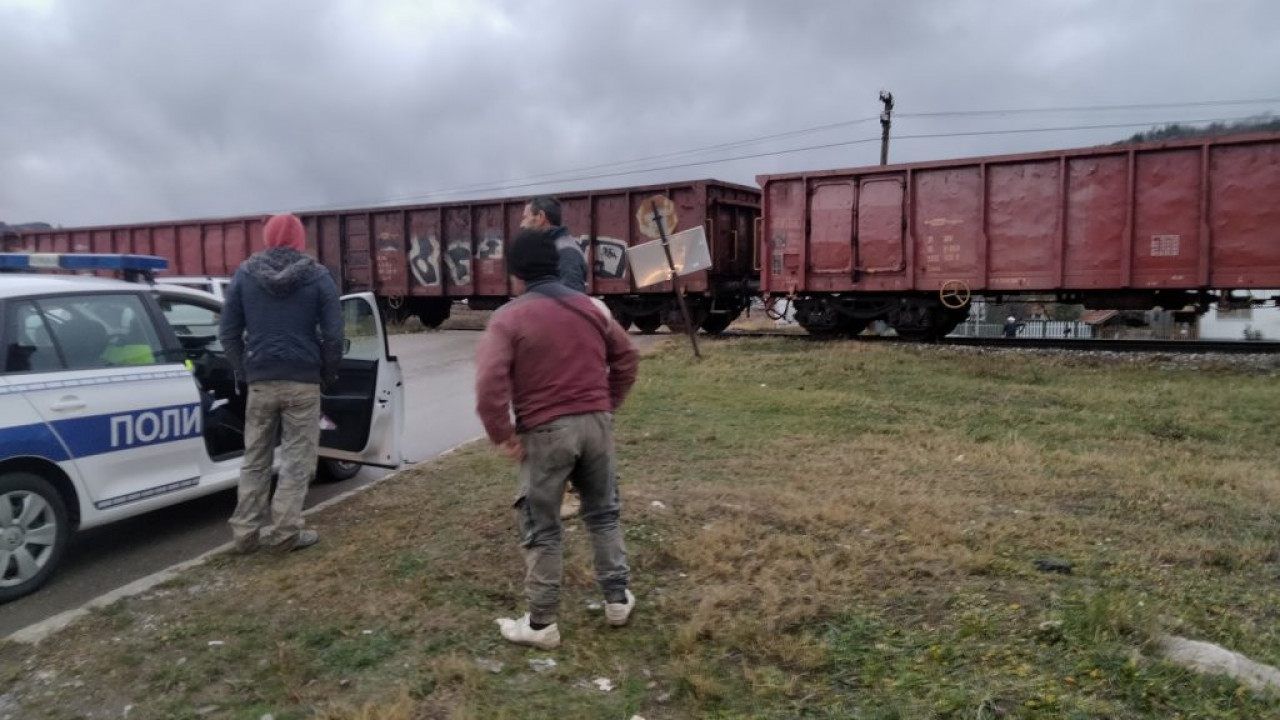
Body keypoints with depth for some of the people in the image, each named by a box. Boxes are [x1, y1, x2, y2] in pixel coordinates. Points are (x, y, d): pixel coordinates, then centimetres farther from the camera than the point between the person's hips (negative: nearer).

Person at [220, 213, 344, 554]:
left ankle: (246, 530, 15)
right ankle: (285, 531, 3)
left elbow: (228, 332, 5)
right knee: (297, 459, 4)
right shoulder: (318, 277, -3)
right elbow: (333, 335, -6)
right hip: (303, 380, -3)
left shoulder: (244, 275, 4)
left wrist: (243, 372, 14)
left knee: (255, 459, 13)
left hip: (260, 381, 3)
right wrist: (329, 375, 7)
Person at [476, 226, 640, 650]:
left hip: (546, 431, -5)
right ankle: (618, 599, 29)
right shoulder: (590, 307, 9)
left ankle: (542, 623, 14)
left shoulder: (509, 317, -8)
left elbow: (490, 383, -19)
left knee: (541, 529, 6)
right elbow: (627, 357, 14)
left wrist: (502, 434, -9)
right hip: (595, 423, 5)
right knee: (603, 513, 20)